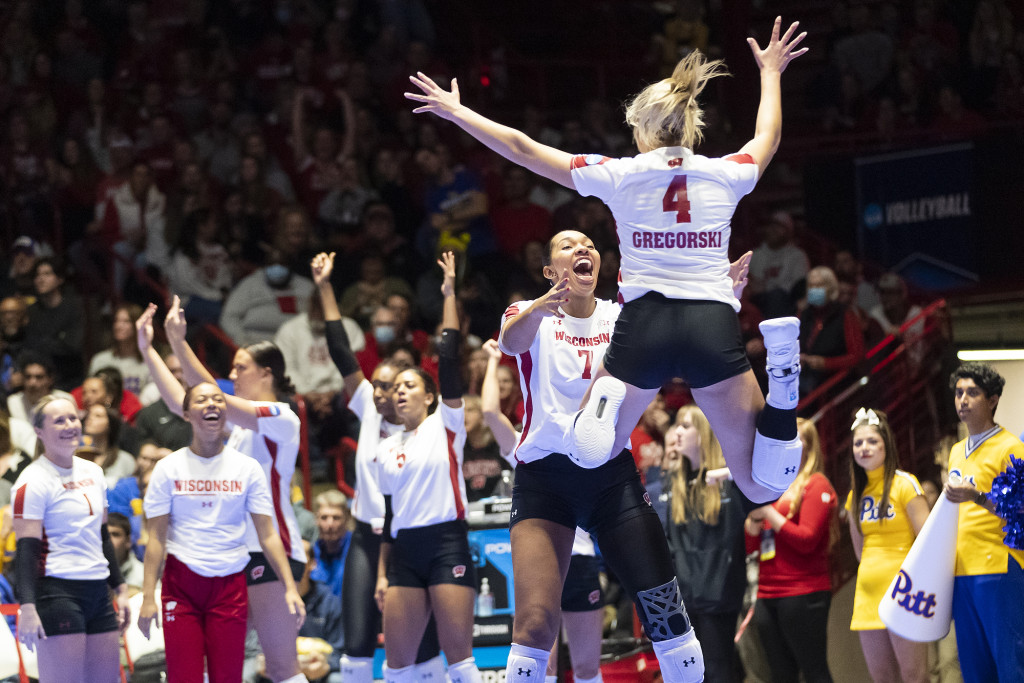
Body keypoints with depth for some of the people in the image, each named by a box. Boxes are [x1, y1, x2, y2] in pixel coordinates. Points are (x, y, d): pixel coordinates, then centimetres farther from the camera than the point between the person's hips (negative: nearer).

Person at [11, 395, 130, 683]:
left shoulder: (92, 473, 15)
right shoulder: (34, 481, -8)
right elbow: (26, 548, -14)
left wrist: (120, 588, 22)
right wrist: (27, 607, -23)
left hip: (97, 592, 8)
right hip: (57, 591, -8)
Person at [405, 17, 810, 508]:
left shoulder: (620, 176, 3)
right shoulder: (724, 175, 7)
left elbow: (521, 149, 11)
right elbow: (767, 137, 31)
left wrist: (458, 113, 24)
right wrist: (770, 73, 48)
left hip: (644, 325, 0)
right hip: (714, 326, 0)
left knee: (588, 456, 19)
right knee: (762, 487, 2)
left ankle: (607, 391, -15)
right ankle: (782, 384, -27)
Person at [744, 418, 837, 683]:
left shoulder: (816, 485, -1)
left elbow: (807, 539, -12)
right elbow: (749, 545, 14)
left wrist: (768, 512, -13)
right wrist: (754, 515, -4)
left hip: (803, 594, -7)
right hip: (768, 595, 7)